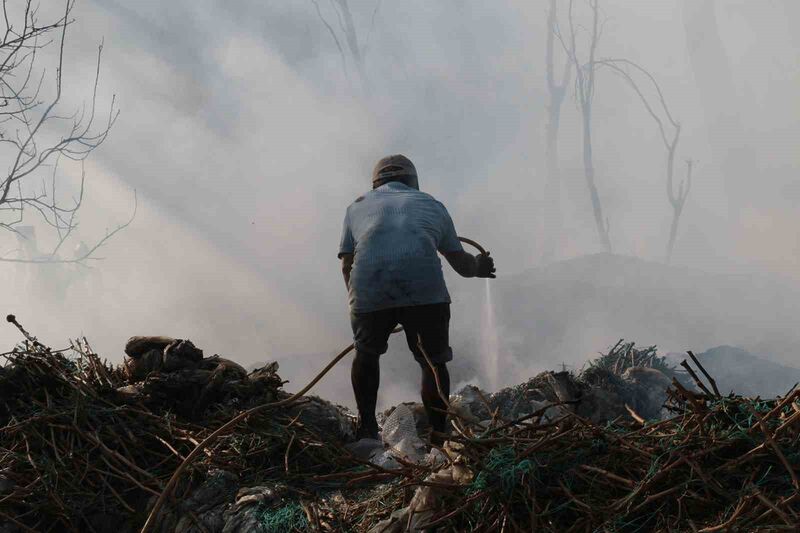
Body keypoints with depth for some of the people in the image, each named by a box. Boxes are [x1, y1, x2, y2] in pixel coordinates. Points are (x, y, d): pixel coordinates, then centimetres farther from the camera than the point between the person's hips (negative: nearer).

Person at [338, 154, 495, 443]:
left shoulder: (358, 206, 30)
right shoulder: (432, 205, 30)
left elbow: (347, 265, 21)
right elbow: (462, 264, 32)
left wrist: (360, 300, 34)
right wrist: (479, 266, 53)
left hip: (369, 291, 1)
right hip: (425, 290, 0)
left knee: (366, 354, 25)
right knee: (434, 362, 19)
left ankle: (366, 430, 24)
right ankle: (438, 436, 17)